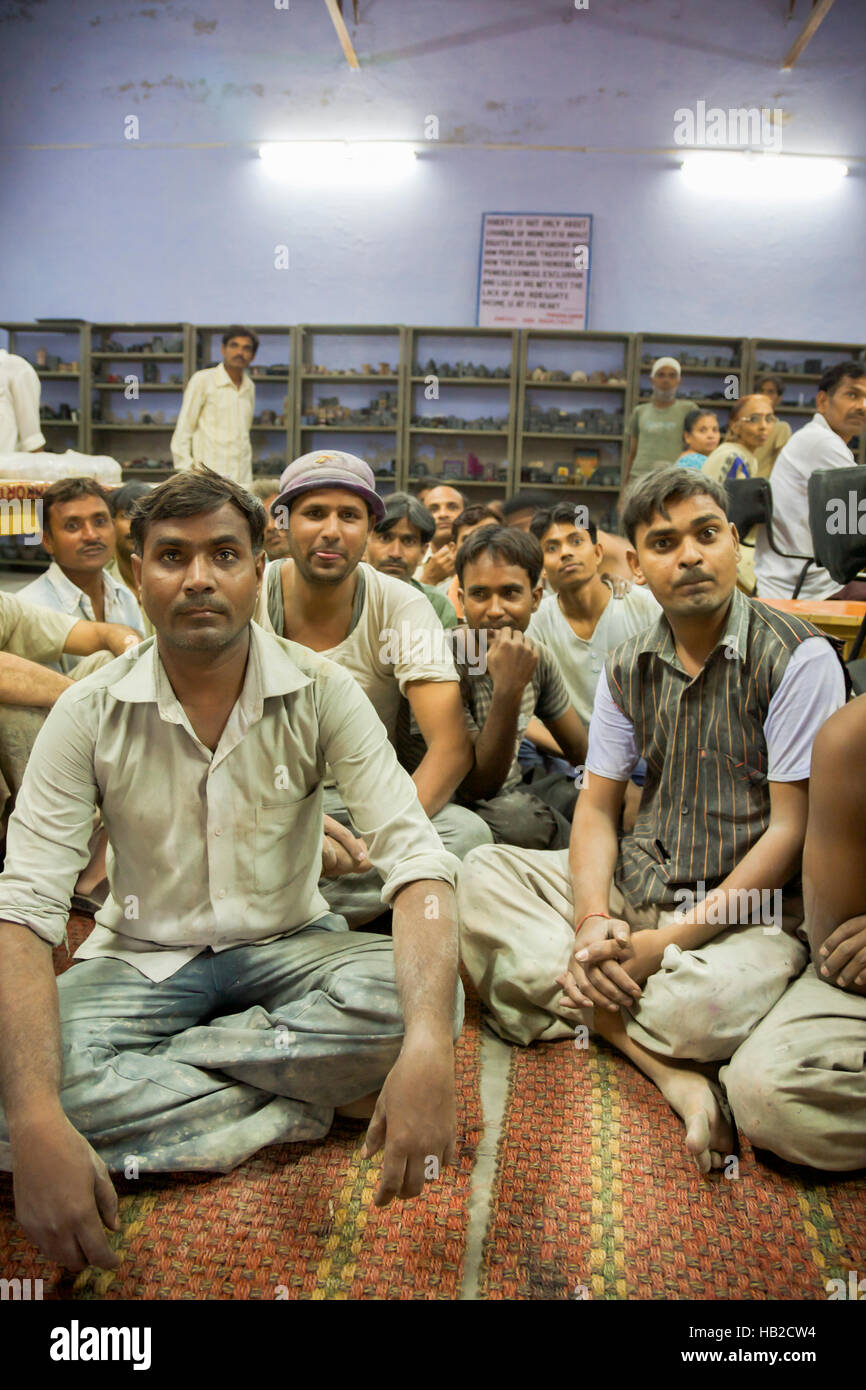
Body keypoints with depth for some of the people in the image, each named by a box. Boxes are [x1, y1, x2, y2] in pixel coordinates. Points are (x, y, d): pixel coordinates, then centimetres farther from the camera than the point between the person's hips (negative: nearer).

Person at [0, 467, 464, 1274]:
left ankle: (147, 1075, -15)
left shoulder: (320, 693, -12)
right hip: (141, 960, 1)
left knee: (419, 995, -30)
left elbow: (414, 856, -21)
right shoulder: (90, 714, -10)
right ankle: (312, 1099, -16)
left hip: (288, 948, 0)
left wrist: (428, 1043, -39)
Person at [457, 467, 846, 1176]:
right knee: (483, 875, -13)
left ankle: (578, 1004, -7)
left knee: (709, 1001, -39)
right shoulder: (628, 668, 5)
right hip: (639, 884, 6)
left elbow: (791, 830, -14)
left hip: (750, 905, -6)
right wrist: (592, 920, -16)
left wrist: (666, 943, -20)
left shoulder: (799, 656, -11)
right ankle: (666, 1068, -22)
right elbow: (597, 805, 5)